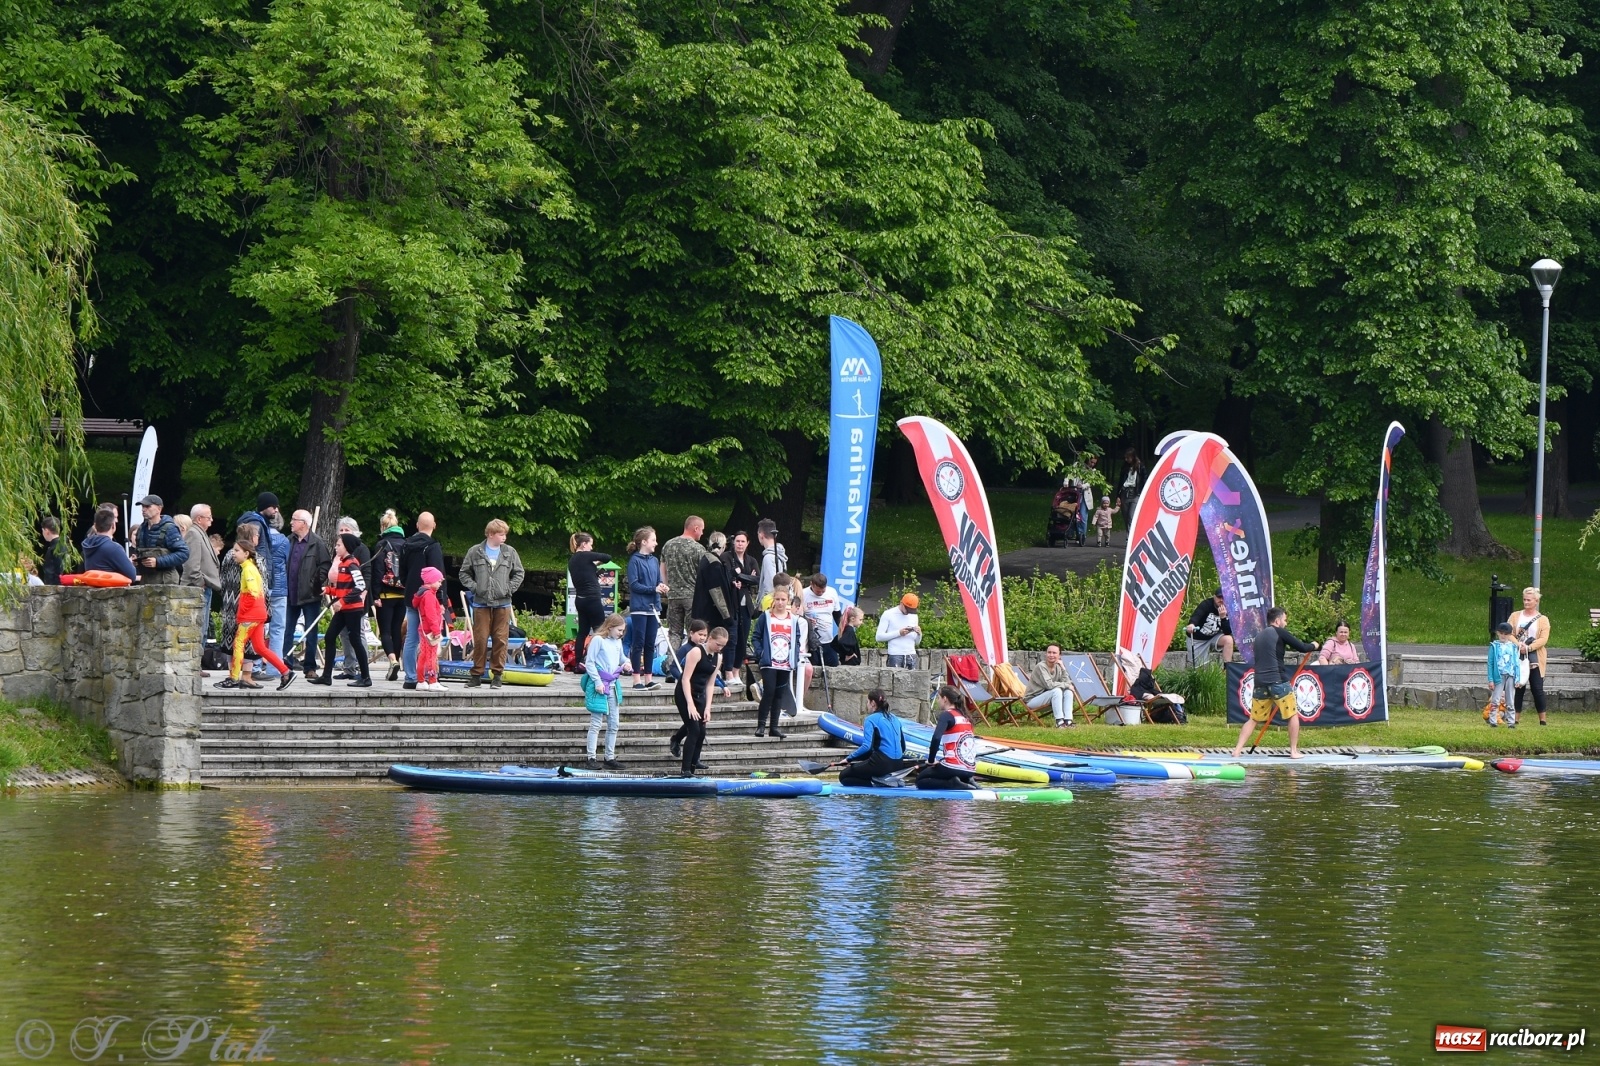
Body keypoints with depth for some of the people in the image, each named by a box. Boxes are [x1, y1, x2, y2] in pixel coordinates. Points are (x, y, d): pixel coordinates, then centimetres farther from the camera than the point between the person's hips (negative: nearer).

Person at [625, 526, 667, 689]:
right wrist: (654, 589, -17)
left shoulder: (654, 561, 11)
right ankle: (637, 679, 0)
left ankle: (648, 678, 13)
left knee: (650, 645, 8)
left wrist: (663, 587, -7)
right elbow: (633, 585, -13)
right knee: (638, 644, -3)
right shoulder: (635, 560, -8)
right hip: (639, 607, -6)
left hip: (653, 607, 6)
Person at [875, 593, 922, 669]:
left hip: (911, 656, 4)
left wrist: (919, 634, -2)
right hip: (895, 656, -4)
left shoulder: (913, 616, 17)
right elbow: (879, 637, -6)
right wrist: (899, 633, -14)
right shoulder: (888, 614, 2)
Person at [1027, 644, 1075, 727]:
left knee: (1068, 692, -12)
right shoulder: (1041, 666, -18)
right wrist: (1066, 685, -19)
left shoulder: (1058, 667, 3)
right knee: (1057, 690, -29)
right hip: (1032, 700, -7)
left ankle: (1068, 721, -23)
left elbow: (1068, 683, -5)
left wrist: (1063, 668, -11)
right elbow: (1049, 685, -27)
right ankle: (1059, 722, -32)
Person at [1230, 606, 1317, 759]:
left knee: (1254, 719, 11)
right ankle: (1294, 751, 6)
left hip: (1260, 682, 6)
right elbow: (1302, 647, -1)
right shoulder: (1280, 632, -1)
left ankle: (1237, 750, 1)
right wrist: (1313, 646, 20)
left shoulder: (1259, 636, 19)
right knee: (1293, 715, 8)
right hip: (1278, 681, -6)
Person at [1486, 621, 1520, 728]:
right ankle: (1493, 721, -1)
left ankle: (1511, 722, 12)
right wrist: (1490, 679, -7)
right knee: (1495, 700, -4)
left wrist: (1517, 678, 3)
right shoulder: (1494, 646, 1)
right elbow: (1490, 663, -1)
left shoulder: (1513, 647, 8)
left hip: (1510, 676, 3)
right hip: (1498, 676, -3)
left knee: (1510, 702, 7)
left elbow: (1516, 663, 10)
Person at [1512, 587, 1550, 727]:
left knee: (1537, 689, -3)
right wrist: (1518, 644, -17)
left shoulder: (1543, 620, 4)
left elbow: (1543, 639, -7)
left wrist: (1528, 648, -19)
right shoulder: (1515, 616, 11)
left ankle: (1542, 720, 2)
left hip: (1535, 660, -2)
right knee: (1518, 689, 3)